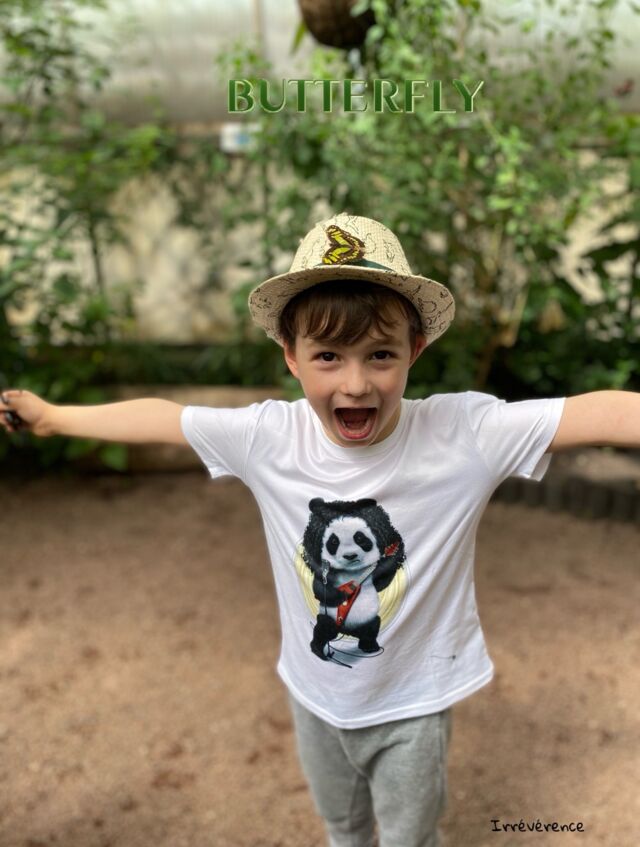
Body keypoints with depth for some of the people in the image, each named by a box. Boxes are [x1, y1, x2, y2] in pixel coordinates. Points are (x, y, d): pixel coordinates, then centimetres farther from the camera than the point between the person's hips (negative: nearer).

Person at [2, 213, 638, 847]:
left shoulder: (463, 434, -29)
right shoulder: (266, 438, -20)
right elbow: (158, 418, -7)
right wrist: (51, 416, 5)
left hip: (414, 705, -2)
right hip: (315, 696, 3)